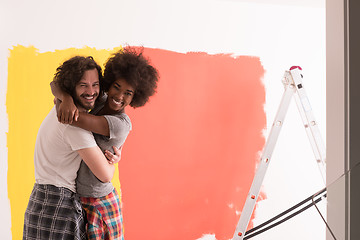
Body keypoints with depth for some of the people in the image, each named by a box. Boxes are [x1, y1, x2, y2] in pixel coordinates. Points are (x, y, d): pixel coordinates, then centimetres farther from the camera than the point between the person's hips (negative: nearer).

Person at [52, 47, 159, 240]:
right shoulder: (100, 101, -1)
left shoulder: (121, 125, -23)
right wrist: (67, 99, -29)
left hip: (97, 205, -7)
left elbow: (71, 119, -33)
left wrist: (58, 101, -17)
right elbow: (56, 84, -10)